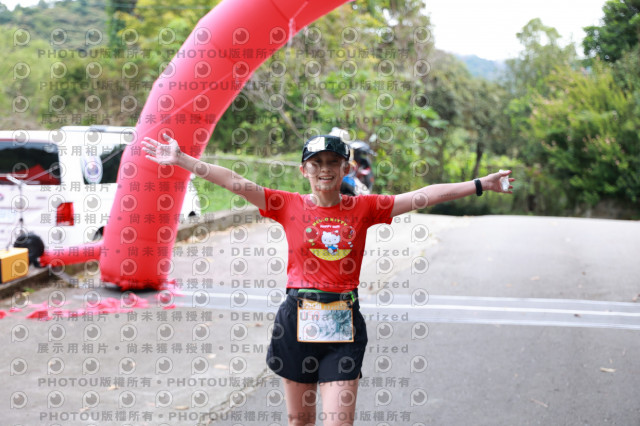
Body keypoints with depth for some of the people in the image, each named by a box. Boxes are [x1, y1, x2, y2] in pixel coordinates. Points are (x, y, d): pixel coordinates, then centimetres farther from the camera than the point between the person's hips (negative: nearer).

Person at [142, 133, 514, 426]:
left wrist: (481, 184, 2)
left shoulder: (363, 208, 3)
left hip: (344, 322, 0)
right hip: (298, 318, 1)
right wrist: (181, 159, -6)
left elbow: (424, 195, 2)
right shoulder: (289, 206, 1)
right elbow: (234, 181, -3)